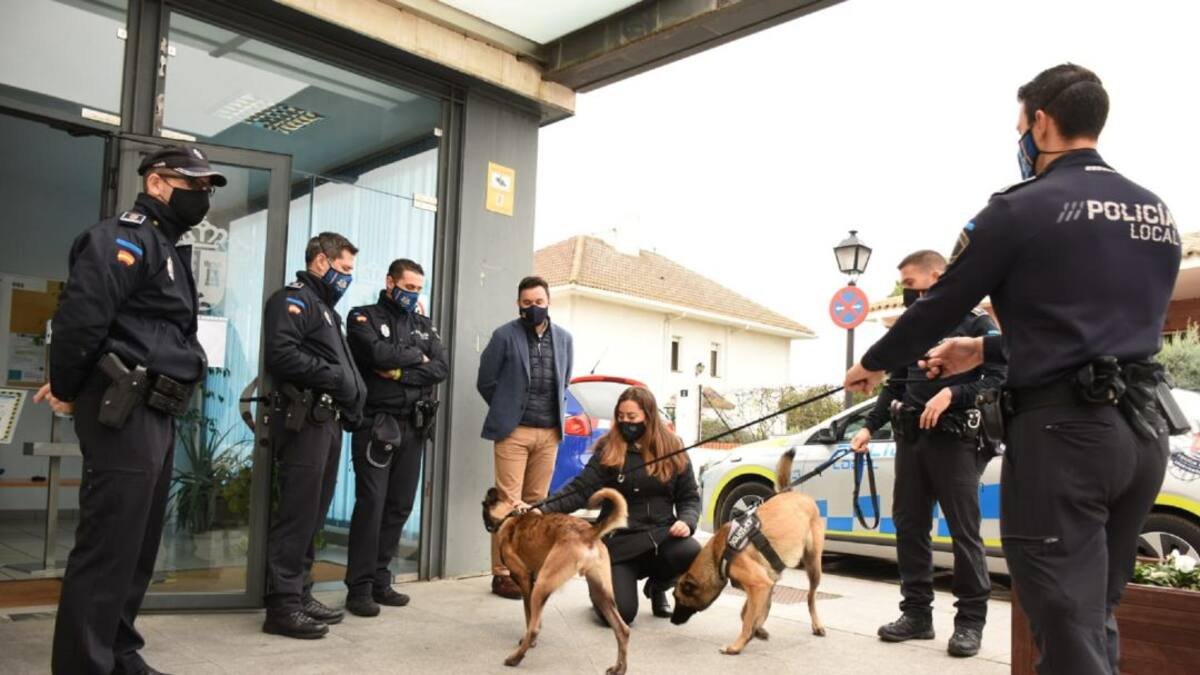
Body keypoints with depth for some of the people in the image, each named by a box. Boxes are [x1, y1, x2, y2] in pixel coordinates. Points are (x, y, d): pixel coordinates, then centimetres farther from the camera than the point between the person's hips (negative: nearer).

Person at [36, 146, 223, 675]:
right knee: (109, 546, -6)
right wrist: (68, 389, -8)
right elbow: (80, 314, -20)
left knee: (139, 544, 15)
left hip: (155, 414, 10)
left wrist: (69, 381, 12)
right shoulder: (126, 237, -9)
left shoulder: (168, 249, 22)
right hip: (123, 412, -10)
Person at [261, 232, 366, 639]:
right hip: (303, 421, -10)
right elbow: (283, 354, -21)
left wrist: (352, 392, 6)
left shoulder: (325, 307, 26)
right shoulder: (293, 299, -5)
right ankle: (283, 605, -2)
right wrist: (338, 378, -15)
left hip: (326, 420, 10)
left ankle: (300, 593, 21)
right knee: (297, 512, -8)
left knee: (313, 513, 13)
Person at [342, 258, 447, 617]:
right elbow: (379, 354, -18)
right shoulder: (364, 317, 2)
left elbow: (441, 368, 1)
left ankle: (380, 581, 18)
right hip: (376, 424, -5)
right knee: (370, 505, -7)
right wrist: (416, 356, -3)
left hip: (413, 426, 5)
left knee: (399, 506, 8)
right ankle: (359, 588, 1)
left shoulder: (424, 325, 16)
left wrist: (401, 372, -11)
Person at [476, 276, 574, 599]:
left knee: (536, 503, 8)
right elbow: (486, 381, 1)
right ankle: (502, 573, 2)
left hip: (549, 432, 4)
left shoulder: (564, 338, 10)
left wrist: (553, 413, 13)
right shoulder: (505, 336, -3)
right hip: (514, 430, -4)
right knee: (509, 503, -4)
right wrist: (506, 411, 6)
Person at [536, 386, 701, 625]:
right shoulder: (608, 450, -3)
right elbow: (580, 489, -11)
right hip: (620, 539, -2)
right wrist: (541, 509, -26)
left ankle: (656, 587, 7)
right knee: (620, 613, -18)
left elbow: (690, 497, 7)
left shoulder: (673, 450, 3)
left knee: (692, 553, -30)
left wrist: (687, 521, -15)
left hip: (662, 533, 2)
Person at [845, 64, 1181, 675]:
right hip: (1144, 429, 8)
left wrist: (874, 363, 16)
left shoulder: (1021, 210, -7)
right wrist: (985, 350, 30)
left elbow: (938, 307, -1)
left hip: (1062, 430, -7)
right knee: (1094, 620, 18)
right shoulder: (1157, 214, 15)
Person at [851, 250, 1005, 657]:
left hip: (955, 439, -6)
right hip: (910, 438, 7)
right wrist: (870, 426, 9)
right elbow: (895, 386, 20)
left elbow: (1000, 379, -10)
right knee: (909, 526, 7)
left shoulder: (976, 322, 0)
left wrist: (952, 394, -22)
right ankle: (917, 612, 16)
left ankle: (970, 620, 6)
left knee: (964, 531, -3)